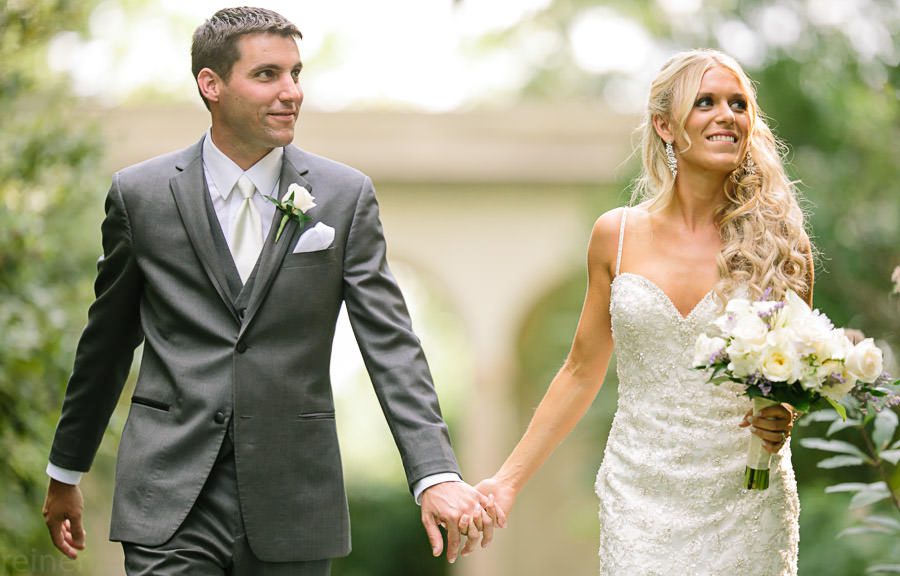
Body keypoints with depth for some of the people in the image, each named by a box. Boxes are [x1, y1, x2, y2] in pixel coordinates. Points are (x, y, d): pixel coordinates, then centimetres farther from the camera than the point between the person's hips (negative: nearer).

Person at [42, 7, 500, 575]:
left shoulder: (346, 196, 1)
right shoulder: (141, 194, 2)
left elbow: (390, 345, -4)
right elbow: (106, 342, 13)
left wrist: (437, 475, -17)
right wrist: (66, 472, 19)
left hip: (292, 501, 1)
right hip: (171, 499, -1)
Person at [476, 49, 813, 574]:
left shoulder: (777, 243, -2)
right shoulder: (617, 236, 2)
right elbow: (583, 372, 10)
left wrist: (782, 421, -14)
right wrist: (509, 480, 8)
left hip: (746, 509, -1)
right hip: (641, 500, 1)